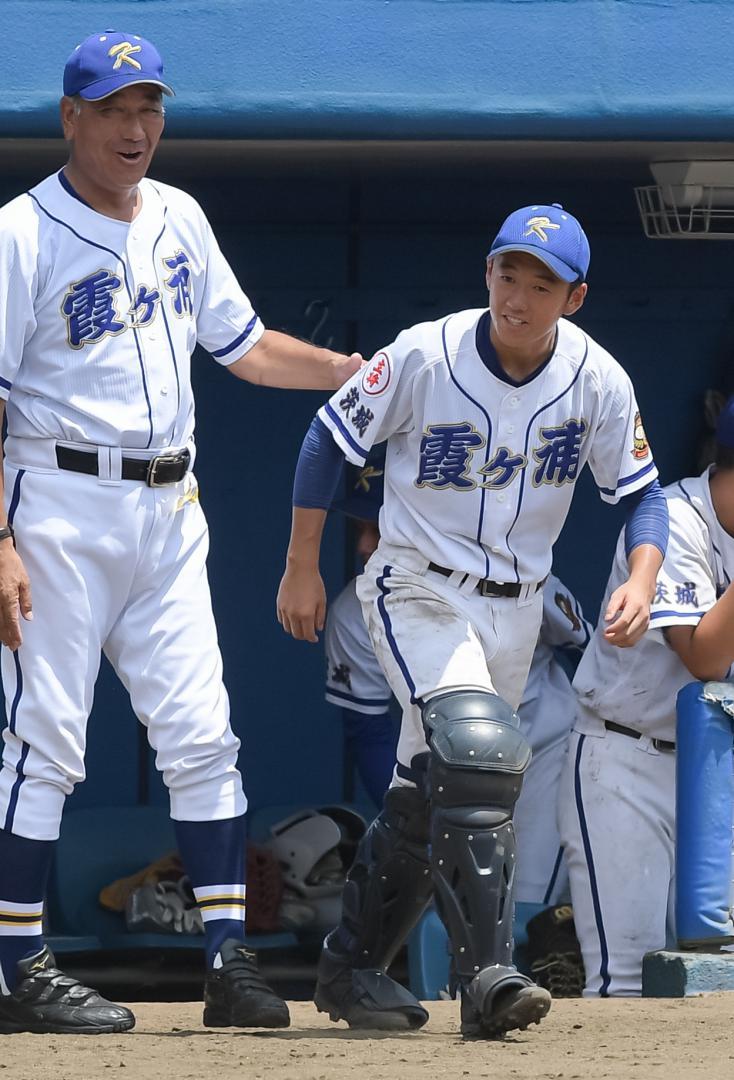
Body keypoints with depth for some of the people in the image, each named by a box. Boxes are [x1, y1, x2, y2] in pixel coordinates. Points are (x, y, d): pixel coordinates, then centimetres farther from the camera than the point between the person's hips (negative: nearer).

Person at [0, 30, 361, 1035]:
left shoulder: (179, 220, 12)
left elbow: (243, 346, 22)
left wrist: (367, 371, 9)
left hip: (169, 513, 6)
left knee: (202, 736, 2)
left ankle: (229, 962, 4)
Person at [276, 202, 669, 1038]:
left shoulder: (597, 381, -9)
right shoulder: (424, 356, -18)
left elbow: (642, 493, 0)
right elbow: (330, 437, -6)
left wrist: (640, 583, -19)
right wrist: (301, 568, -3)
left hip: (513, 609, 5)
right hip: (417, 593, -5)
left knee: (432, 794, 13)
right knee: (480, 750, -26)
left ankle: (351, 970, 30)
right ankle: (487, 978, -31)